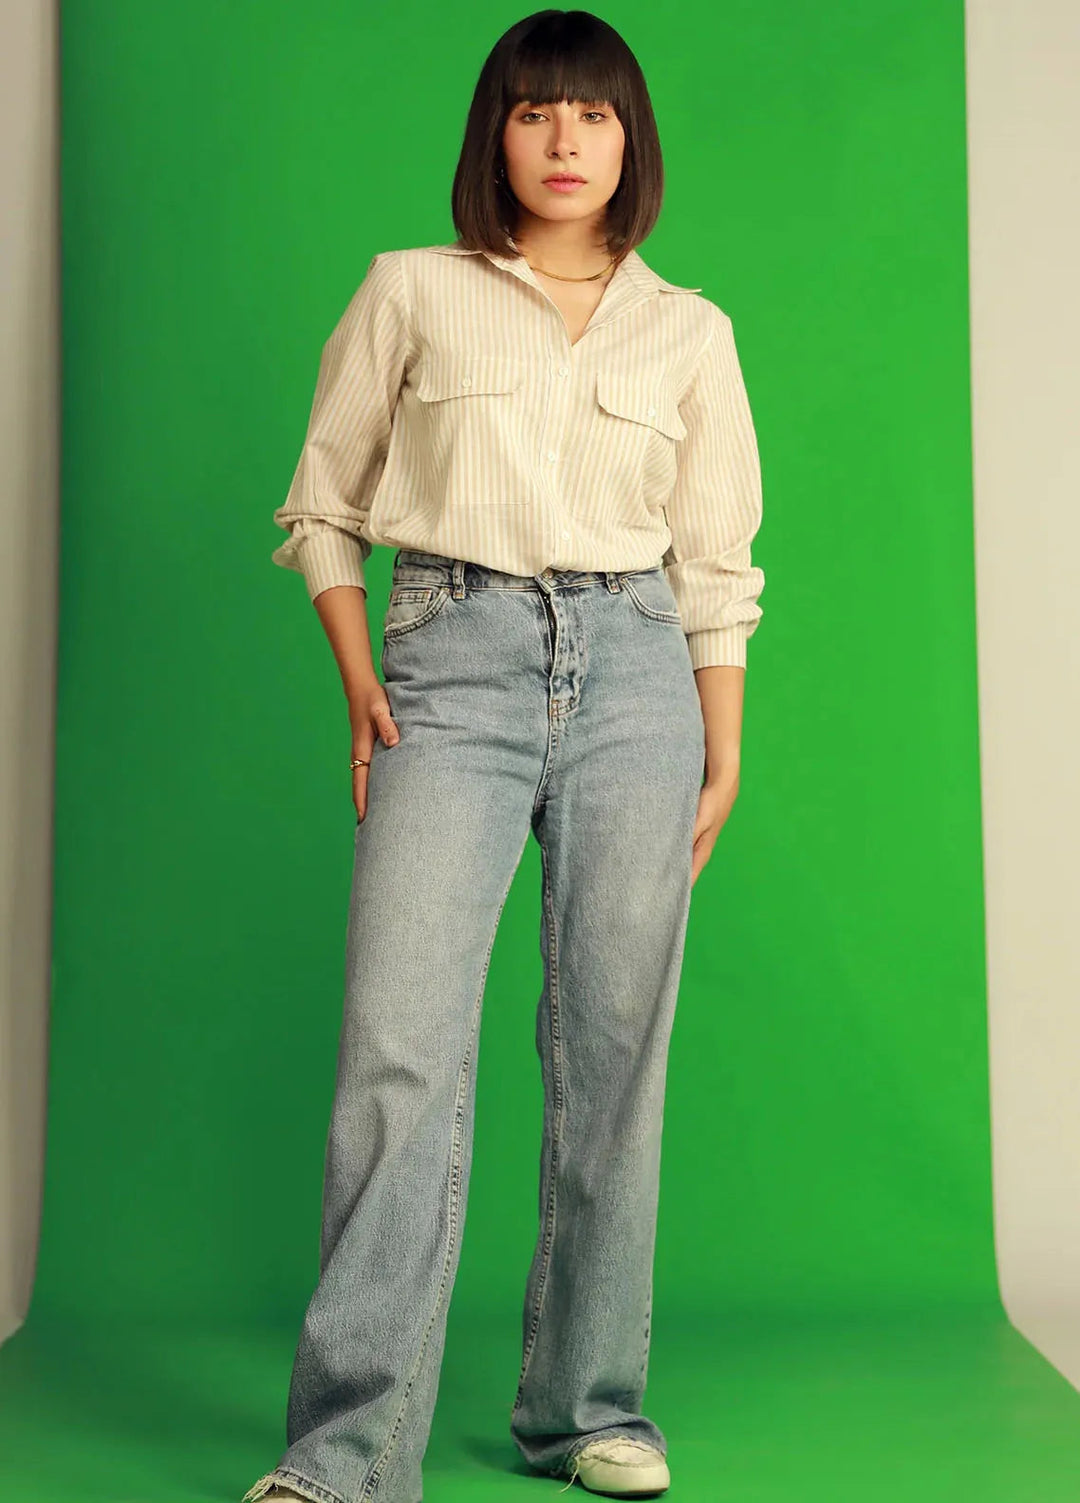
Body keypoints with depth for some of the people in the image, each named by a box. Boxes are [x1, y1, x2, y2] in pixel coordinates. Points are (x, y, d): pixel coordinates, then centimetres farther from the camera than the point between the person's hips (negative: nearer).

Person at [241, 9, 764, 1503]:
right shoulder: (412, 292, 9)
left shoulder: (689, 330, 13)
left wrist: (724, 748, 7)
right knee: (403, 1042, -12)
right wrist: (360, 682, 1)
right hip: (452, 663, -1)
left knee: (613, 1046, 1)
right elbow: (324, 501, 12)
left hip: (633, 667, 2)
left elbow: (715, 566, 13)